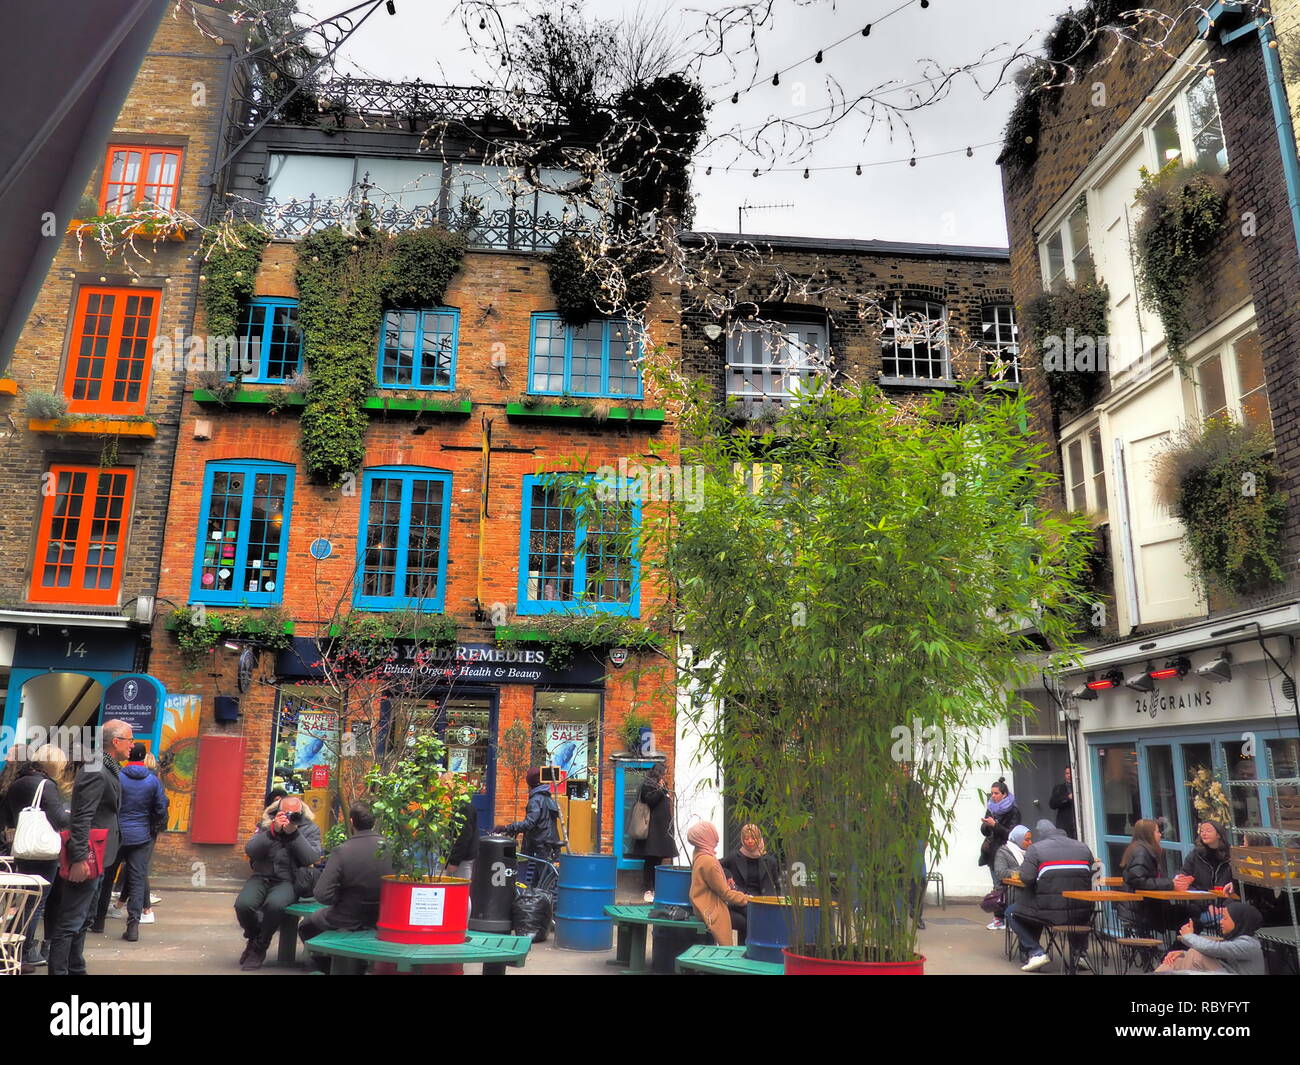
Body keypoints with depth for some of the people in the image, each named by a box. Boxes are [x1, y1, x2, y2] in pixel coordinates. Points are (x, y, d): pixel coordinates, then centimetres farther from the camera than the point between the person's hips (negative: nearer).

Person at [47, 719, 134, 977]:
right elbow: (81, 819, -24)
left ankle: (76, 970, 27)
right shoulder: (96, 772, -18)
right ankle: (58, 971, -2)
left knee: (83, 919, 18)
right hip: (87, 858, -10)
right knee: (70, 922, -6)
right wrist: (79, 859, -27)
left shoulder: (107, 770, 14)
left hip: (96, 858, 10)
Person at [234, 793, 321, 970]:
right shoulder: (266, 824, 7)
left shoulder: (310, 829, 3)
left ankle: (259, 948, -5)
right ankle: (253, 938, 9)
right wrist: (273, 831, -18)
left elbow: (311, 858, -11)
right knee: (243, 904, -27)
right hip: (262, 877, 2)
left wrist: (294, 833, -17)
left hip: (288, 881, -2)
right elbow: (250, 851, -6)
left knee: (274, 904, -35)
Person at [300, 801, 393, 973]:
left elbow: (322, 894, -23)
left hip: (348, 920, -4)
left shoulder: (341, 851, -23)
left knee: (306, 926, 26)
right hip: (382, 919, 4)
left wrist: (341, 899, -3)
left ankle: (328, 966, 26)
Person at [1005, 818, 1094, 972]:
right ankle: (1079, 952, 31)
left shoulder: (1035, 849, -5)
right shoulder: (1083, 847, 8)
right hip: (1081, 913, 5)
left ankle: (1035, 952, 5)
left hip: (1050, 912, -4)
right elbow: (1089, 875, 14)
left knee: (1012, 912, 19)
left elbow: (1026, 879, -11)